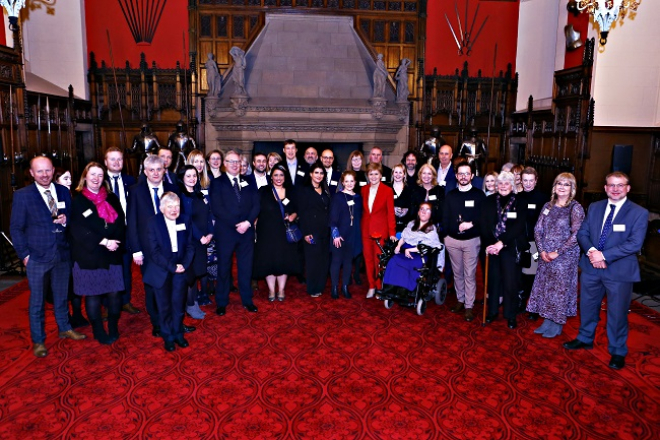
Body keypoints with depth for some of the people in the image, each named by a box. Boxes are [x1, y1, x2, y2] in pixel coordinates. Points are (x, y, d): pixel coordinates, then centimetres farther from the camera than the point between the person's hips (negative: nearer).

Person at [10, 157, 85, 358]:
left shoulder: (64, 192, 4)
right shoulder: (22, 195, -6)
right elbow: (16, 228, -4)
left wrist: (66, 220, -11)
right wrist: (24, 254, -8)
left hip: (62, 254, 3)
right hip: (37, 257, -3)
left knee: (61, 295, 18)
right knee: (36, 301, 9)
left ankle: (65, 328, 35)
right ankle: (38, 340, 21)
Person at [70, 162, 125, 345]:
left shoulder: (112, 198, 11)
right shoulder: (77, 201, -1)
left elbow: (120, 224, 6)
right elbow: (78, 229, -10)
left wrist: (115, 242, -12)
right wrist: (104, 242, -17)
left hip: (112, 255, 3)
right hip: (89, 256, -2)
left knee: (114, 293, 3)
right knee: (93, 294, 6)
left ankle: (113, 328, 21)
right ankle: (98, 331, 22)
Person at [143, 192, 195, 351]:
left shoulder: (185, 221, 0)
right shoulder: (153, 222, -9)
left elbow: (190, 247, 3)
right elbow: (154, 251, -13)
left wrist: (184, 264, -12)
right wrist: (172, 267, -17)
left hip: (180, 268, 2)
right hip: (161, 270, -2)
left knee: (178, 304, 7)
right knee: (164, 305, 7)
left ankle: (178, 333, 23)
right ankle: (168, 337, 21)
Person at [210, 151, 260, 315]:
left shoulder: (248, 182, 11)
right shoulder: (217, 183, 1)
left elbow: (256, 205, 4)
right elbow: (217, 208, -9)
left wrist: (248, 222, -12)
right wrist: (236, 225, -15)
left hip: (247, 231, 3)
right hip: (225, 232, -2)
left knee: (246, 267, 10)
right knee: (224, 268, 7)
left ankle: (247, 300, 23)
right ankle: (221, 303, 19)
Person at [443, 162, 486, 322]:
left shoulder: (479, 195, -1)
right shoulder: (450, 195, 8)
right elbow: (445, 219, 5)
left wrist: (471, 224, -19)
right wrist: (458, 227, -10)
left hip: (472, 241, -3)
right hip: (453, 240, 3)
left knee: (470, 274, 1)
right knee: (457, 273, 13)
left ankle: (469, 307, 9)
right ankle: (460, 300, 28)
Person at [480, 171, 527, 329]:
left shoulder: (519, 203, -1)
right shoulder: (489, 201, 6)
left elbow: (518, 227, -9)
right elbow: (483, 225, 1)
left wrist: (502, 243, -17)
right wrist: (488, 244, -12)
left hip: (510, 248, -2)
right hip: (491, 248, 2)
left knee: (510, 282, 2)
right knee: (493, 279, 9)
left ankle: (511, 315, 16)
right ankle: (492, 311, 24)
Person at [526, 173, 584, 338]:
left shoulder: (575, 208, -9)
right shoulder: (548, 206, 7)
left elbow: (576, 235, -16)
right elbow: (538, 229, 7)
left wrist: (557, 252, -16)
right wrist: (542, 250, -6)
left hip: (565, 257, -5)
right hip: (546, 256, 5)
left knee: (560, 289, 3)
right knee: (544, 287, 11)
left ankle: (557, 325, 18)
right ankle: (547, 321, 25)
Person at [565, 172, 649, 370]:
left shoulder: (639, 213, -9)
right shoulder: (594, 207, 5)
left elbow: (635, 244, -17)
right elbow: (582, 233, 3)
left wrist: (604, 255, -22)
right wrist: (591, 251, -16)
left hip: (619, 271, -4)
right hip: (591, 267, 4)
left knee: (617, 313, 8)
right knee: (587, 306, 18)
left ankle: (617, 352, 26)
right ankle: (585, 338, 39)